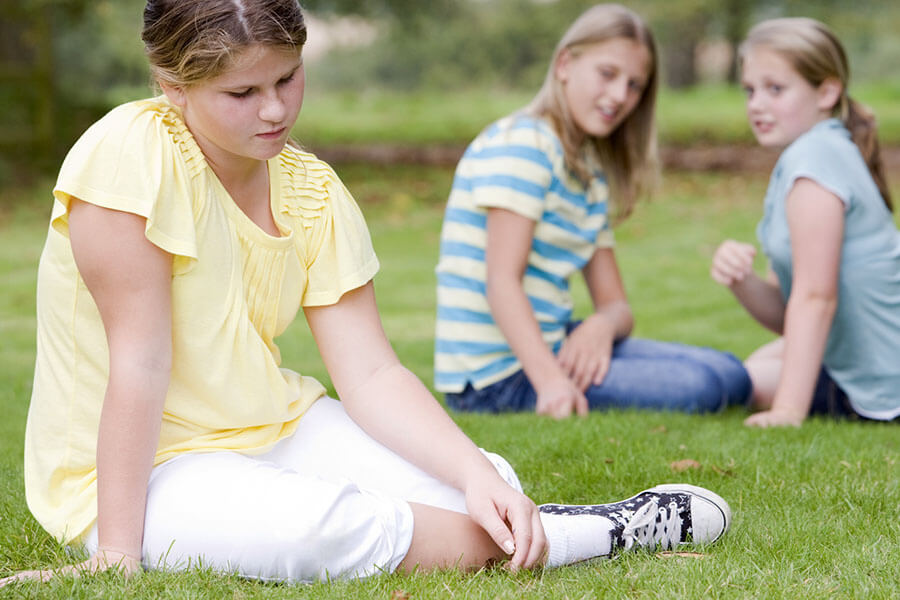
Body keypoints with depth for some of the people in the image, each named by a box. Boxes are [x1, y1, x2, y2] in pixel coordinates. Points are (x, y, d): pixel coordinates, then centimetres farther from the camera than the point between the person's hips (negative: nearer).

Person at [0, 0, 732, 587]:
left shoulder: (312, 191, 0)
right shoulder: (132, 154, -20)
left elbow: (371, 374, -5)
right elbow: (140, 362, -23)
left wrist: (477, 474, -19)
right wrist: (118, 556, -23)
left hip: (273, 431, 6)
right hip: (135, 470, -6)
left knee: (486, 483, -19)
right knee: (319, 526, -33)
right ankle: (600, 535, -19)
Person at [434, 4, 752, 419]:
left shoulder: (592, 176, 17)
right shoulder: (522, 143, -11)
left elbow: (615, 304, 12)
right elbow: (502, 281, -21)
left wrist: (603, 324, -14)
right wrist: (550, 381, -34)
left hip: (554, 343, 9)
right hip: (498, 375, -9)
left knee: (730, 376, 6)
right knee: (703, 388, -19)